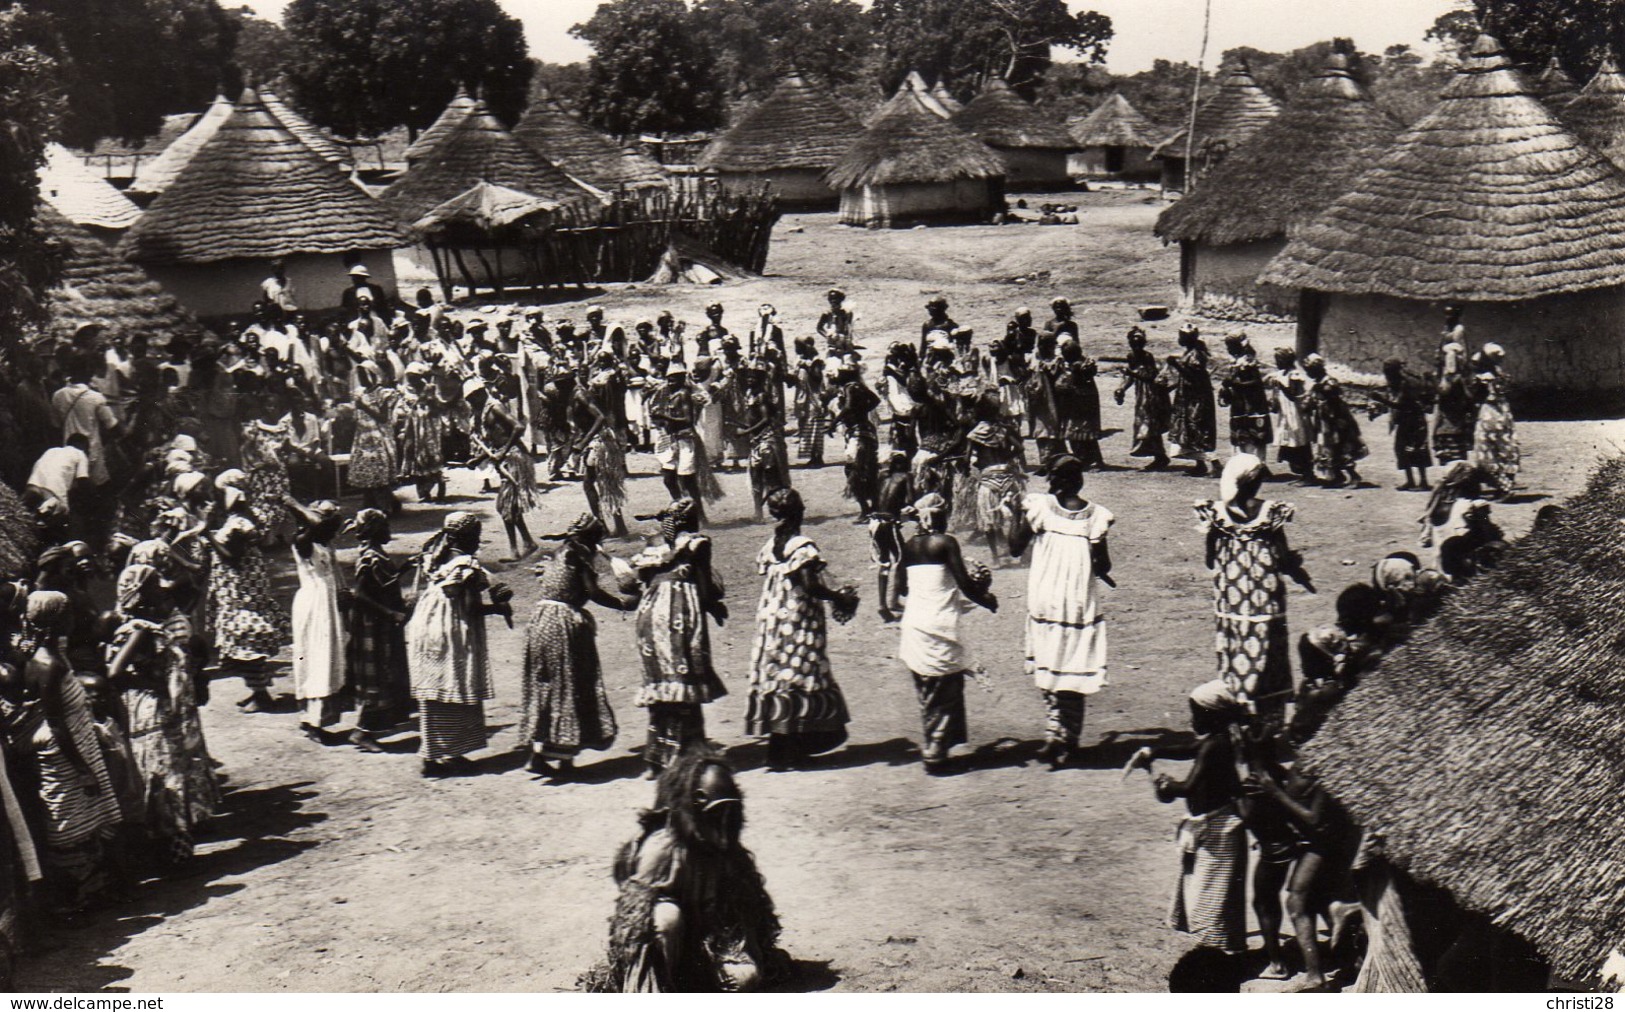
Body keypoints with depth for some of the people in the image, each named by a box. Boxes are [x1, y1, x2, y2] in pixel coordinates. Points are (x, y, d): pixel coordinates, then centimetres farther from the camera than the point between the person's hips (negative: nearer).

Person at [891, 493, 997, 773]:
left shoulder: (909, 546, 8)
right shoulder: (946, 542, -7)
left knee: (926, 694, 17)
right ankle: (935, 752, 1)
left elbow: (901, 587, 13)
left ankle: (931, 746, 23)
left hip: (913, 624, 6)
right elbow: (965, 584, -8)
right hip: (939, 627, -6)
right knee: (946, 693, 2)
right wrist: (988, 600, 7)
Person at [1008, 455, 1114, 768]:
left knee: (1048, 671, 10)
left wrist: (1017, 514, 13)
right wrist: (1105, 574, 18)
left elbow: (1015, 549, 0)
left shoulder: (1039, 505, -7)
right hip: (1081, 604, 0)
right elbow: (1102, 567, -5)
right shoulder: (1096, 515, -6)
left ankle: (1054, 733, -3)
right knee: (1074, 671, 11)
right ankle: (1069, 742, 14)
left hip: (1044, 602, 0)